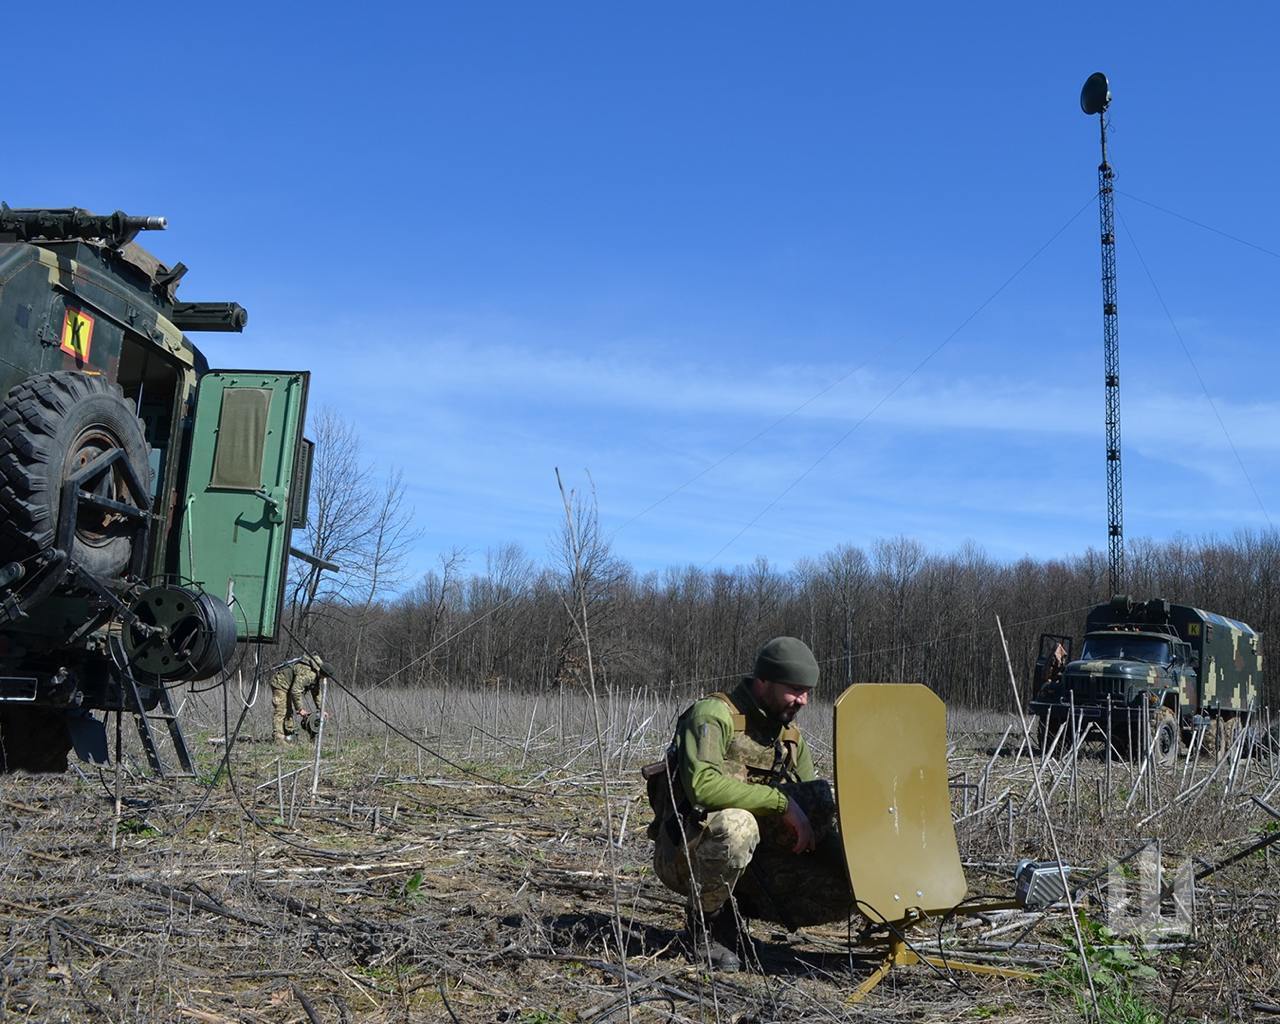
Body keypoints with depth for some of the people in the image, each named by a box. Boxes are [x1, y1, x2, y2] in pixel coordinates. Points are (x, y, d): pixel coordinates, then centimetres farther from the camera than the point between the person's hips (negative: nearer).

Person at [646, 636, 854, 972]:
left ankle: (736, 905, 10)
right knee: (737, 825, -40)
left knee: (842, 891, -11)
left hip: (750, 859, 7)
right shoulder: (715, 715, -15)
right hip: (683, 853, -7)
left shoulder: (790, 735, 10)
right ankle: (705, 923, -12)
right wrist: (782, 802, -28)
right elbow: (703, 785, -32)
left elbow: (817, 809, 13)